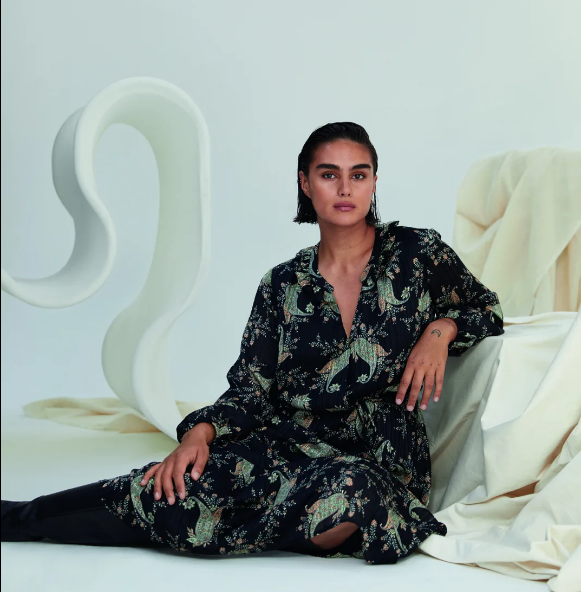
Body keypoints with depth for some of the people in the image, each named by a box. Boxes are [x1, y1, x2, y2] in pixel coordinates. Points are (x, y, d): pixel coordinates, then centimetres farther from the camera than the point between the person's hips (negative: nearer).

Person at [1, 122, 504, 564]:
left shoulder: (418, 252, 2)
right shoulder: (283, 285, 8)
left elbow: (487, 309, 16)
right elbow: (251, 390, 6)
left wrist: (441, 328, -6)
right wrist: (200, 432, -14)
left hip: (381, 459, -1)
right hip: (292, 438, 2)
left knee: (343, 498, -39)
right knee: (185, 485, -28)